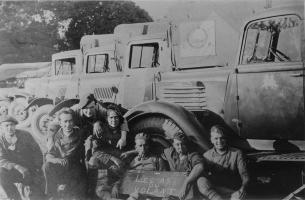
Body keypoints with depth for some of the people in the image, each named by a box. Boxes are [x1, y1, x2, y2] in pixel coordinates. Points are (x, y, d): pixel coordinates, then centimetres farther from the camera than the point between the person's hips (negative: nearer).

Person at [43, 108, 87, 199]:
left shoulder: (79, 133, -6)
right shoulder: (56, 136, -8)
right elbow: (48, 155, -15)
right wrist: (57, 160, -34)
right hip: (60, 168, 1)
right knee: (47, 165, -28)